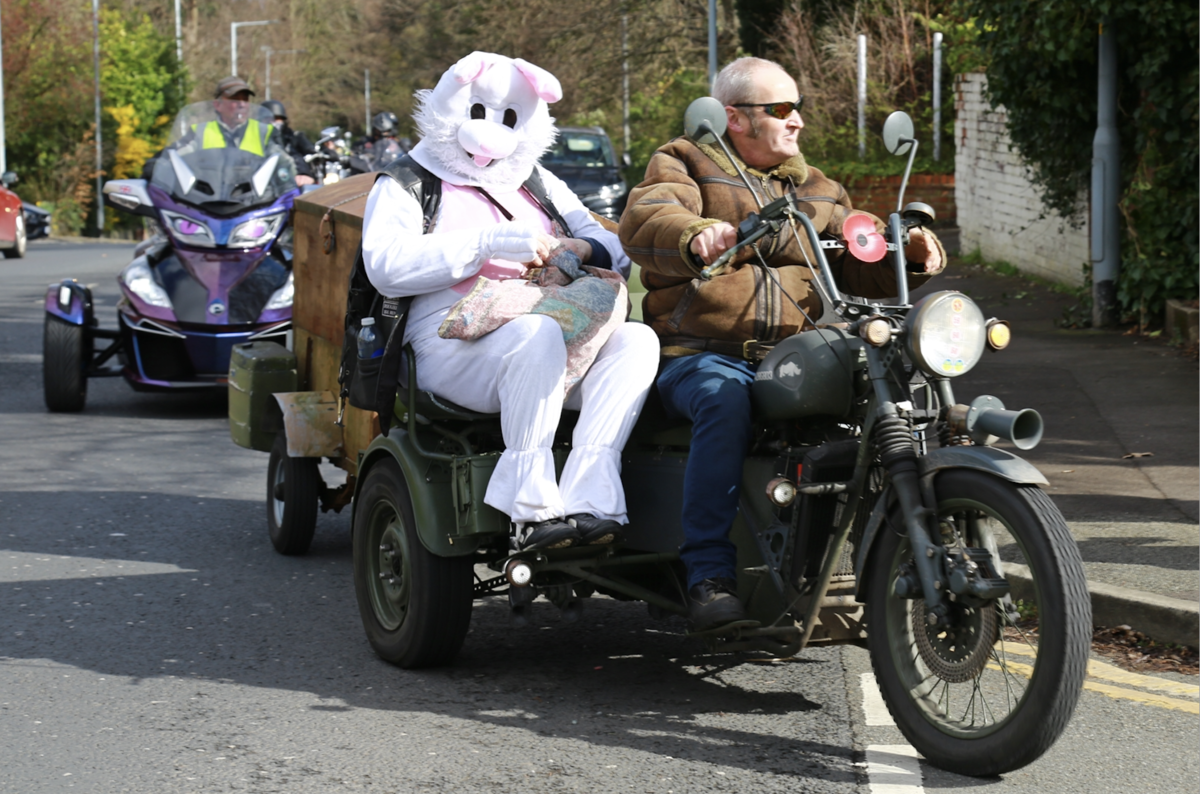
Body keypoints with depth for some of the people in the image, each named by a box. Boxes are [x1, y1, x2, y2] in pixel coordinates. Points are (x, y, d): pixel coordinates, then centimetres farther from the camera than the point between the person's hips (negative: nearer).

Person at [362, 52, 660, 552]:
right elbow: (386, 267, -7)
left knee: (636, 339, -25)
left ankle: (587, 501, -38)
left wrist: (580, 251, -2)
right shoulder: (405, 186, 13)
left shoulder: (539, 186, 29)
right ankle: (532, 512, -39)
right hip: (454, 346, -5)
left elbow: (616, 255, 23)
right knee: (537, 334, -38)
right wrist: (487, 242, -15)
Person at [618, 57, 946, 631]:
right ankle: (709, 576, -36)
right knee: (726, 402, -38)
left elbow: (860, 264, 16)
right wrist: (695, 236, -37)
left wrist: (910, 254, -7)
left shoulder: (818, 192, 25)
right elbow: (644, 224, -14)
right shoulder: (684, 165, 8)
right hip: (702, 356, -4)